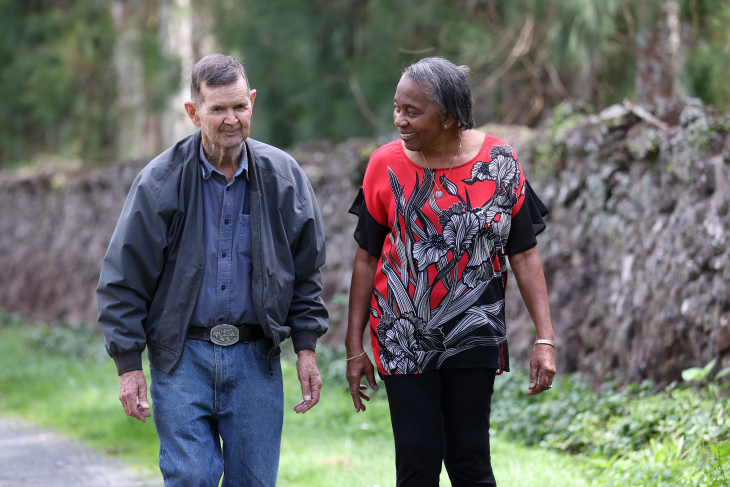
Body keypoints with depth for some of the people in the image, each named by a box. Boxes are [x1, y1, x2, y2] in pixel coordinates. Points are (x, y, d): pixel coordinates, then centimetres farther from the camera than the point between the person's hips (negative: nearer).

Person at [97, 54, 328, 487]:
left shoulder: (283, 176, 4)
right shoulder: (161, 181, -4)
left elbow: (306, 271, 12)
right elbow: (124, 280, 0)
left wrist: (306, 348, 7)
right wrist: (128, 363, -4)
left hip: (255, 357, 2)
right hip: (182, 357, -2)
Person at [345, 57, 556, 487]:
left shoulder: (500, 164, -3)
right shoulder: (386, 165, -2)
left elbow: (525, 256, 1)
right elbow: (367, 258, 4)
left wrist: (545, 339, -5)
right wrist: (355, 346, 4)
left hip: (474, 338, 0)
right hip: (404, 338, 0)